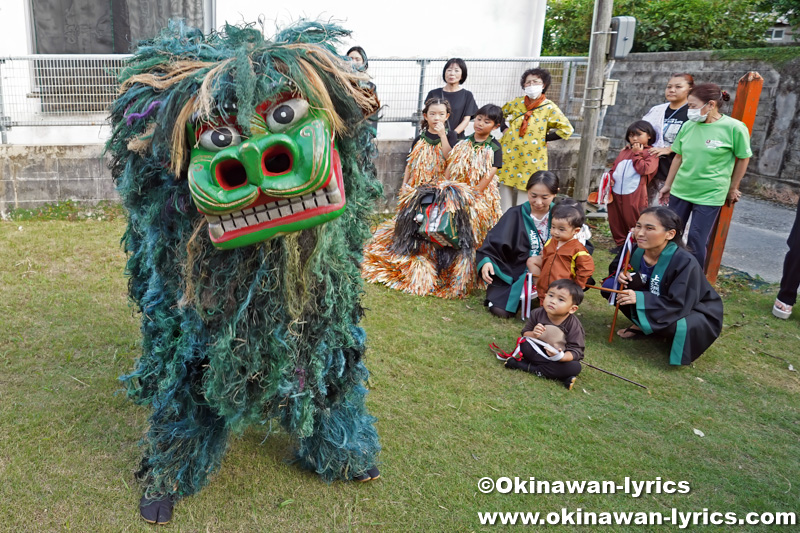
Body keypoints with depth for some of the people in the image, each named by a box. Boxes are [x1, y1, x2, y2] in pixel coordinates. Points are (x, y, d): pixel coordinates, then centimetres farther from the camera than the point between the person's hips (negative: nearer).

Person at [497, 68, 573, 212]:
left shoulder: (549, 108, -4)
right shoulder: (516, 103, 7)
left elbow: (566, 129, -7)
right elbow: (500, 113, 25)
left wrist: (544, 139, -8)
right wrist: (504, 129, 11)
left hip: (531, 158, -3)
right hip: (509, 154, 4)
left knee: (524, 191, -1)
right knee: (505, 187, 9)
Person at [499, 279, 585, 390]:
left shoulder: (573, 325, -19)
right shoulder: (537, 314, -13)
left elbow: (575, 351, -20)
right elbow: (525, 333, -4)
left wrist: (561, 357, -42)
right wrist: (533, 334, -29)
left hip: (562, 356, -1)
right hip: (539, 352, 1)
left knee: (575, 367, -33)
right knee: (524, 344, -25)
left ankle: (530, 368, -23)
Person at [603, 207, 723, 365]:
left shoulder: (685, 263, -32)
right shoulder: (636, 250, -15)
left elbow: (679, 304, -32)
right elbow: (616, 267, 4)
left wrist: (640, 298, -39)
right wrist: (620, 275, -21)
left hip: (694, 311, -5)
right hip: (658, 304, 5)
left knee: (678, 326, -42)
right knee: (609, 285, -12)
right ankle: (642, 324, 0)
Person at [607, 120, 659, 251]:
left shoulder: (651, 153, -2)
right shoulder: (625, 150, 17)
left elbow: (644, 169, -17)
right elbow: (615, 165, 21)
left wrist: (637, 154, -9)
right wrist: (611, 177, 3)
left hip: (634, 195, -6)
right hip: (616, 192, 6)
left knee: (633, 222, 0)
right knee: (615, 221, 13)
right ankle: (620, 243, 26)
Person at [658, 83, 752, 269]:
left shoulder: (734, 127, -12)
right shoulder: (689, 126, 0)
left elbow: (743, 158, -1)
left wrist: (732, 189, 5)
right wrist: (667, 185, 12)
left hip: (709, 196, -4)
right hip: (680, 191, 5)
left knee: (696, 241, -1)